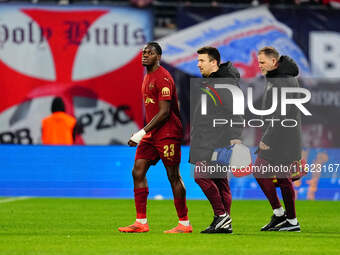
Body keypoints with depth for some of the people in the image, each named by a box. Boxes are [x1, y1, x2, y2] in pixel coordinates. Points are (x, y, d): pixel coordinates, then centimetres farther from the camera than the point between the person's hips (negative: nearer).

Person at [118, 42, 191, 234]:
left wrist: (142, 132, -20)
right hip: (152, 134, 9)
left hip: (168, 134, -9)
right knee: (138, 172, 1)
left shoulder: (163, 78, -14)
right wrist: (145, 133, 19)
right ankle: (141, 222, 2)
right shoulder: (148, 78, 15)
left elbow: (164, 112, -20)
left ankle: (185, 223, 4)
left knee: (173, 176, -4)